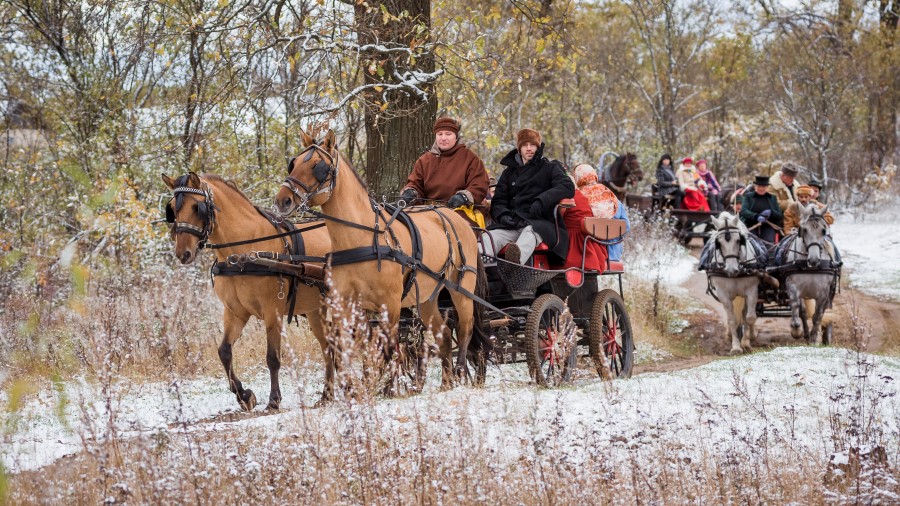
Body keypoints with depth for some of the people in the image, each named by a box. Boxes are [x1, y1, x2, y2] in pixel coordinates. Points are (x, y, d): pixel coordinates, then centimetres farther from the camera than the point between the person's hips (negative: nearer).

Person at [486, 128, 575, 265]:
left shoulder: (549, 168, 19)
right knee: (492, 235, -32)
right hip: (513, 222, 3)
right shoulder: (509, 172, 29)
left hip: (539, 222, -3)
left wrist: (542, 200, -16)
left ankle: (518, 257, -74)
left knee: (530, 232, -40)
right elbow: (498, 201, 21)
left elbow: (568, 187, 1)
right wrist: (503, 215, -5)